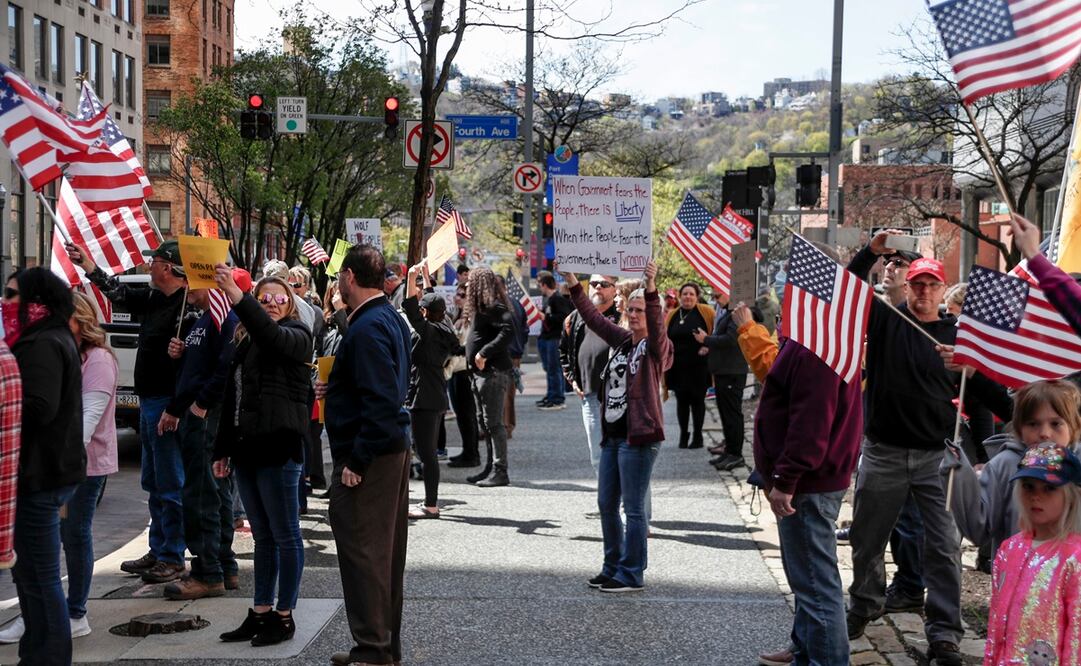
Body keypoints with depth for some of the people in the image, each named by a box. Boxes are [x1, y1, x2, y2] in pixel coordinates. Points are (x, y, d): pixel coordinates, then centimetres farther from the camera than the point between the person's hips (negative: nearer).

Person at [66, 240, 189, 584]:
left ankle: (172, 559, 3)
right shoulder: (154, 299, 11)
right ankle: (158, 551, 25)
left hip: (167, 405, -10)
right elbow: (118, 292, 27)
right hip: (149, 402, 10)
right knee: (153, 482, 16)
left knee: (170, 485, -4)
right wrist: (86, 263, 26)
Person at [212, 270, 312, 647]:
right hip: (246, 449, 7)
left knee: (285, 536, -1)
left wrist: (236, 296, -40)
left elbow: (271, 335, -28)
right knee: (262, 537, 13)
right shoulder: (246, 342, 17)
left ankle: (284, 616, 5)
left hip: (278, 448, -7)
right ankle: (260, 613, 19)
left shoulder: (295, 336, -3)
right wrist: (223, 449, 17)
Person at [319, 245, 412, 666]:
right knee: (387, 549, 16)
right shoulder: (391, 318, 12)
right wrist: (336, 389, 14)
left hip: (369, 457, -11)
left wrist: (356, 461, -22)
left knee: (362, 551, -4)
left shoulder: (367, 328, -19)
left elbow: (381, 401, -25)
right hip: (394, 448, 11)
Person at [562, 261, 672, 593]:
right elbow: (595, 319, 18)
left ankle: (632, 575, 3)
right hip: (612, 435, 8)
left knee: (633, 508, -4)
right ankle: (613, 568, 26)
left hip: (639, 437, -8)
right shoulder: (622, 340, 13)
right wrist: (574, 285, 13)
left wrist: (651, 289, -40)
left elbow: (657, 325, -26)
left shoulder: (656, 348, -7)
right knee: (606, 504, 14)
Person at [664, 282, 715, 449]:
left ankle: (697, 435, 14)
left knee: (697, 400, 4)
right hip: (678, 366, 2)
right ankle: (683, 434, 17)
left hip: (698, 366, -2)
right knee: (682, 400, 6)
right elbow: (665, 338, 14)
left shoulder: (706, 312, -2)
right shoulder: (672, 315, 7)